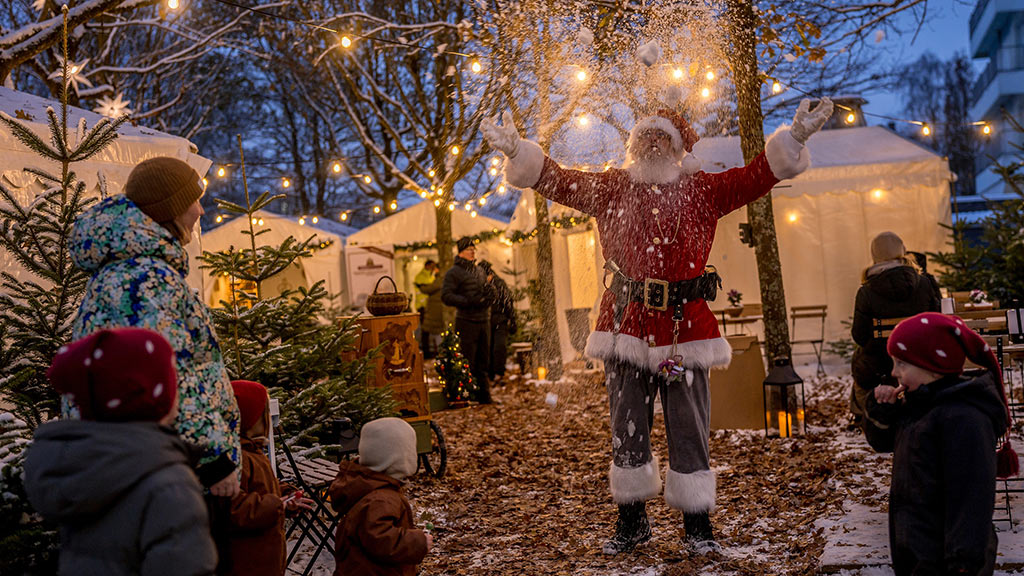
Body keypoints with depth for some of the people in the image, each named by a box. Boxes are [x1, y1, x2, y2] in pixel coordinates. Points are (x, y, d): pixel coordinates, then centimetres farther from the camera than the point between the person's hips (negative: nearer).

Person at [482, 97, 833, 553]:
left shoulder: (701, 190, 7)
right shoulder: (611, 188, 9)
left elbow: (756, 177, 1)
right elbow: (559, 182, 6)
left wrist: (793, 138, -10)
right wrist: (516, 150, -5)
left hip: (684, 327, -1)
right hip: (625, 326, 1)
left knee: (688, 429, 4)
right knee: (626, 429, 9)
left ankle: (698, 523, 20)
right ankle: (632, 520, 25)